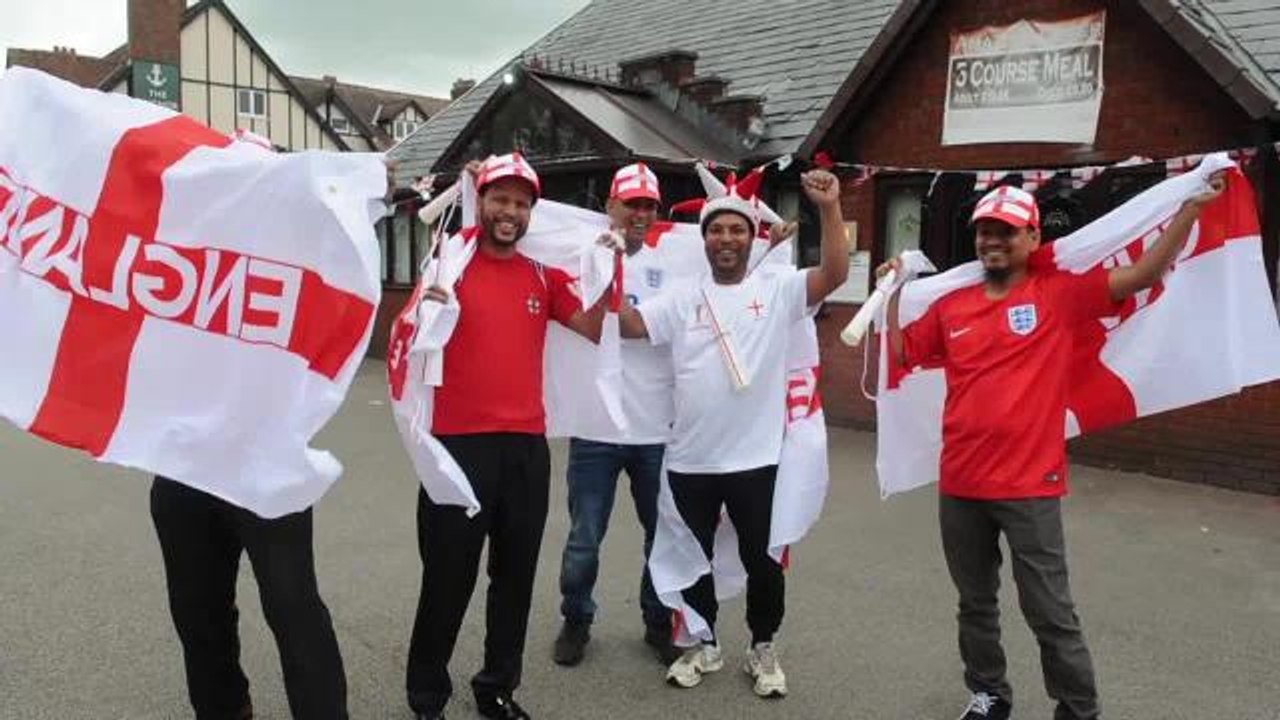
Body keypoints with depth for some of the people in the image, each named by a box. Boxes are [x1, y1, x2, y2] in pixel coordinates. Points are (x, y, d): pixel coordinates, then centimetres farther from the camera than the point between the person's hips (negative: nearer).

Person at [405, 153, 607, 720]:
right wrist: (425, 312, -21)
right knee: (448, 577, 5)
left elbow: (594, 329, 8)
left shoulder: (544, 275, 9)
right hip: (459, 443, -4)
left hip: (527, 445, 4)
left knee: (515, 574, 13)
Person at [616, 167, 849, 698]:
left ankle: (762, 649, 33)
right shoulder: (683, 299, 5)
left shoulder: (778, 289, -1)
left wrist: (830, 209, -23)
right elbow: (628, 325, 0)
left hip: (755, 458, -2)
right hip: (690, 460, 3)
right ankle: (705, 646, 37)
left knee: (761, 559, 11)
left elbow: (836, 274, -14)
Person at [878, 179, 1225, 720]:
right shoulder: (950, 306, 7)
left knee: (1049, 613, 5)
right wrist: (892, 291, 12)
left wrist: (1192, 207, -11)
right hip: (959, 485, 4)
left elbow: (1144, 274, -8)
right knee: (975, 604, 19)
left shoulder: (1059, 294, -3)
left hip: (1029, 487, -4)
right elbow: (899, 352, 16)